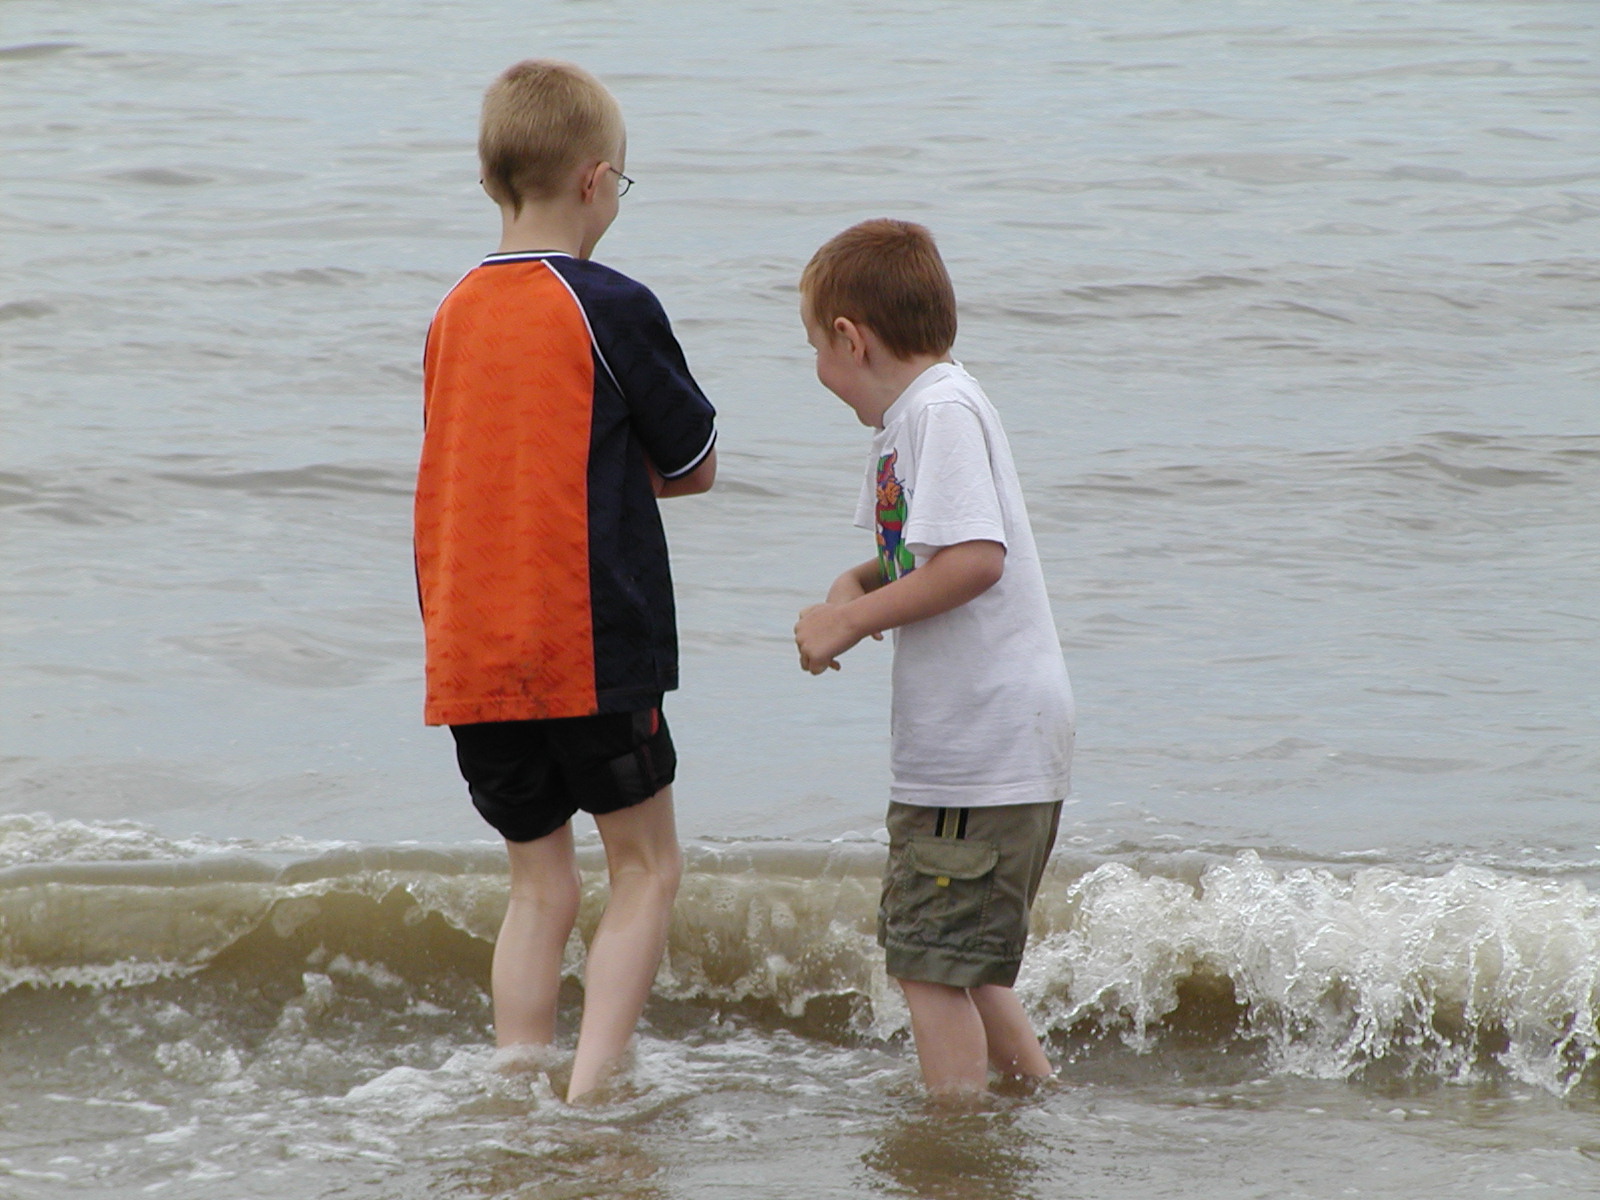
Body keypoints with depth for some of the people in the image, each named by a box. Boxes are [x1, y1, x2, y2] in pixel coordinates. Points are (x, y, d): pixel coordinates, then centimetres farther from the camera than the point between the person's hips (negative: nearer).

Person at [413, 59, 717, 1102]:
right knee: (646, 866, 8)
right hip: (592, 650, -5)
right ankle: (591, 1093, -5)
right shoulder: (614, 310, -8)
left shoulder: (453, 315, 9)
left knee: (541, 882, 15)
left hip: (469, 661, 5)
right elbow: (695, 465, 2)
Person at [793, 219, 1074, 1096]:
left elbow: (974, 560, -26)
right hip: (960, 748, 10)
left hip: (986, 747, -10)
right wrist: (855, 586, 5)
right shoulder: (905, 419, 16)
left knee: (931, 960, -6)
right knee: (953, 957, 19)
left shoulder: (944, 410, -15)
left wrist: (852, 620, -18)